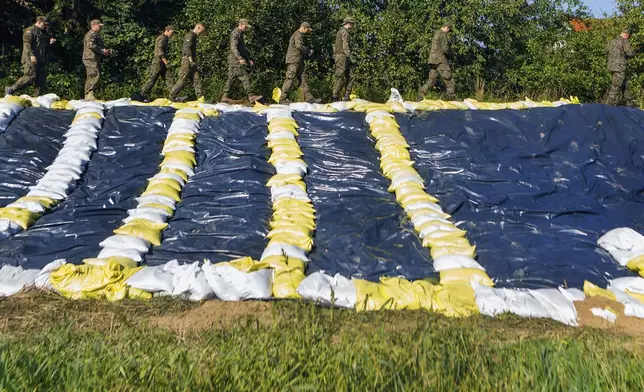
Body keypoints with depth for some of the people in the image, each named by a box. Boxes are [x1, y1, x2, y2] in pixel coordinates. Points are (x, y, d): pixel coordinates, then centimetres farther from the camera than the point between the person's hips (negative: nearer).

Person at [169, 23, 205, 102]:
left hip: (190, 62, 10)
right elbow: (187, 48, -19)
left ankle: (200, 97, -1)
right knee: (183, 79, -7)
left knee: (196, 79, 3)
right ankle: (172, 96, 0)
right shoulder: (190, 35, -9)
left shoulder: (193, 36, 21)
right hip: (187, 60, -10)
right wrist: (191, 61, -23)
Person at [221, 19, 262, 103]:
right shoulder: (235, 34, -11)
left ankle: (225, 96, 11)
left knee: (231, 78, 9)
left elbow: (243, 48, 29)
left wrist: (249, 59, 25)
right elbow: (234, 47, -23)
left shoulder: (240, 34, 21)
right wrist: (240, 58, -33)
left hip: (234, 61, 10)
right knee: (245, 77, -13)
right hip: (235, 59, -10)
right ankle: (251, 96, -15)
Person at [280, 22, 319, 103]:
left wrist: (306, 53, 14)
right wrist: (308, 51, -10)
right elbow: (299, 46, -24)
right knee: (289, 80, -10)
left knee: (303, 80, 6)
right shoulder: (298, 35, -9)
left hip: (298, 62, 11)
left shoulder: (297, 35, 24)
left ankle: (309, 98, 5)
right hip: (294, 61, -11)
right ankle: (282, 98, -9)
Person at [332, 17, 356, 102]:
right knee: (340, 78, -9)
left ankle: (346, 97, 3)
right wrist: (351, 58, -21)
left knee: (349, 77, 6)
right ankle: (335, 98, -7)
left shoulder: (340, 31, 23)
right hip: (342, 57, -10)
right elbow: (345, 46, -18)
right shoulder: (344, 32, -9)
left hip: (339, 57, 10)